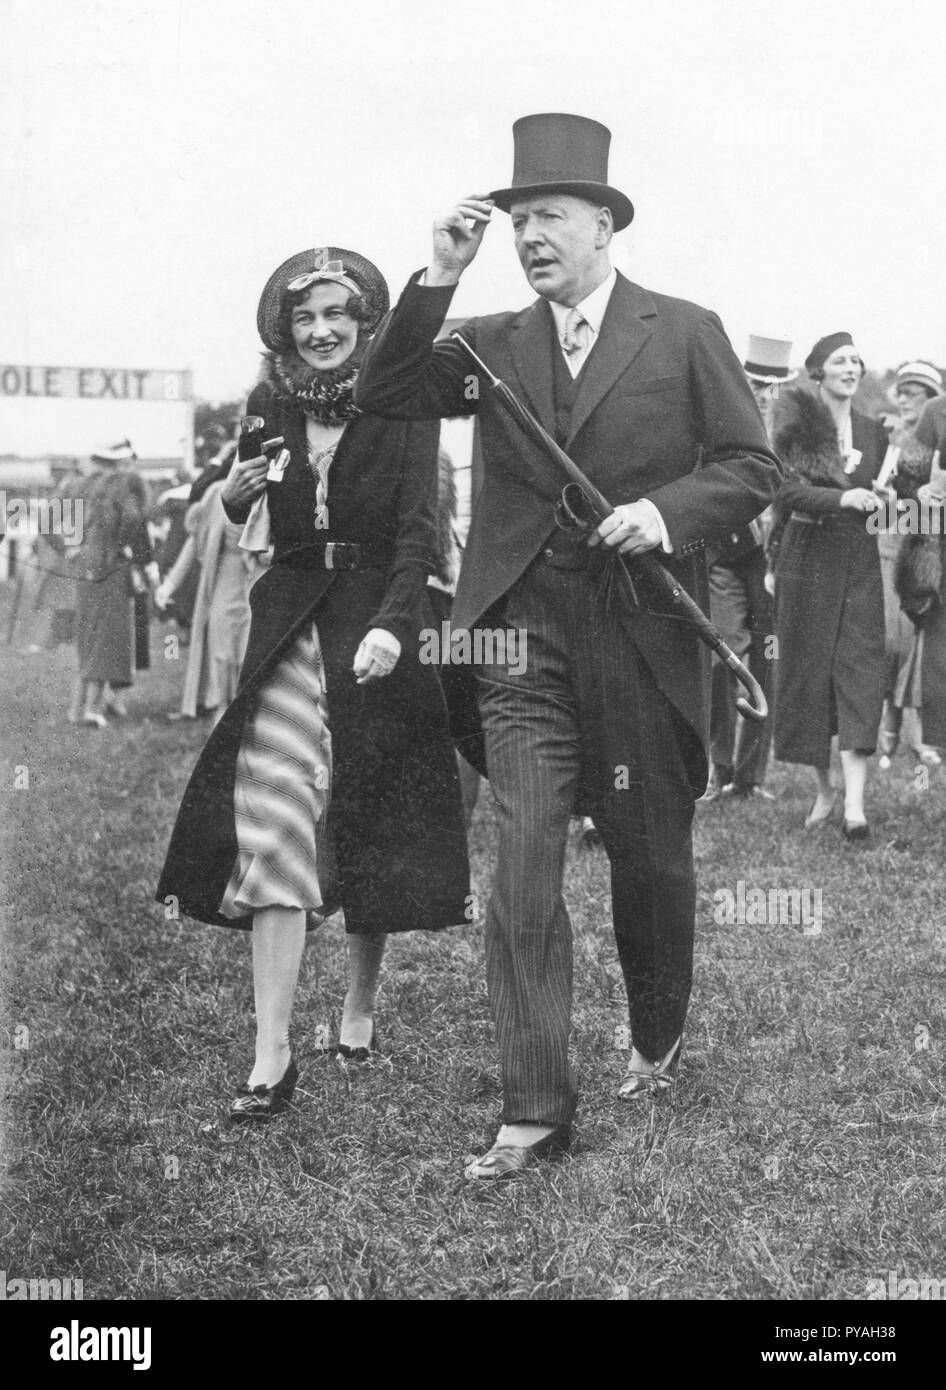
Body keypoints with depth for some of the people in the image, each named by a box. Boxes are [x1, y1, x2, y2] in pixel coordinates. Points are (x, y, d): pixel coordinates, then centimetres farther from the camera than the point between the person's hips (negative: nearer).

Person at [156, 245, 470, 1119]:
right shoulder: (269, 411, 6)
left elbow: (418, 531, -13)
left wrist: (394, 625, -29)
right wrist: (237, 497, -9)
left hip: (380, 629, -2)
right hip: (290, 634, 2)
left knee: (375, 835, 8)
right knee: (272, 834, -9)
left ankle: (361, 1005, 30)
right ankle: (272, 1056, -9)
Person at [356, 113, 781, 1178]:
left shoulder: (684, 334, 5)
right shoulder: (492, 343, 11)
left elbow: (753, 466, 2)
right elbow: (379, 398, -1)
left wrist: (667, 511, -16)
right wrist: (437, 281, -9)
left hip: (643, 633, -1)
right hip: (523, 633, 1)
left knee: (651, 852, 12)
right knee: (523, 863, -7)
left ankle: (657, 1040, 38)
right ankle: (535, 1110, -1)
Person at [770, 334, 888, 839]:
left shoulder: (873, 432, 12)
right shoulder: (795, 426, -2)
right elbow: (787, 491, -15)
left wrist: (882, 501, 4)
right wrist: (842, 498, -26)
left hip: (859, 560, 3)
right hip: (807, 556, -3)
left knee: (859, 669, -8)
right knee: (808, 668, 3)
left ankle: (854, 802, -15)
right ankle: (825, 787, 18)